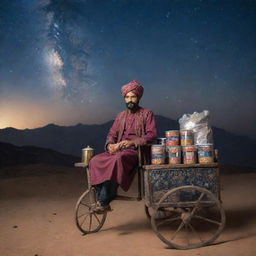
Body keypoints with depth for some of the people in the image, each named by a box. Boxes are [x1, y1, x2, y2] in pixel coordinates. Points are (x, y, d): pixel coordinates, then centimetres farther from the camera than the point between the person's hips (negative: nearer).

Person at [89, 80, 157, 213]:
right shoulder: (121, 115, 22)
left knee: (117, 159, -38)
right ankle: (100, 201, -23)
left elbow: (152, 134, -4)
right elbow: (112, 134, 18)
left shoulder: (147, 114, 7)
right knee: (95, 161, -23)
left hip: (135, 150, -5)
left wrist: (133, 142, -18)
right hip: (117, 150, 5)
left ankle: (105, 202, -33)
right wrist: (110, 144, -6)